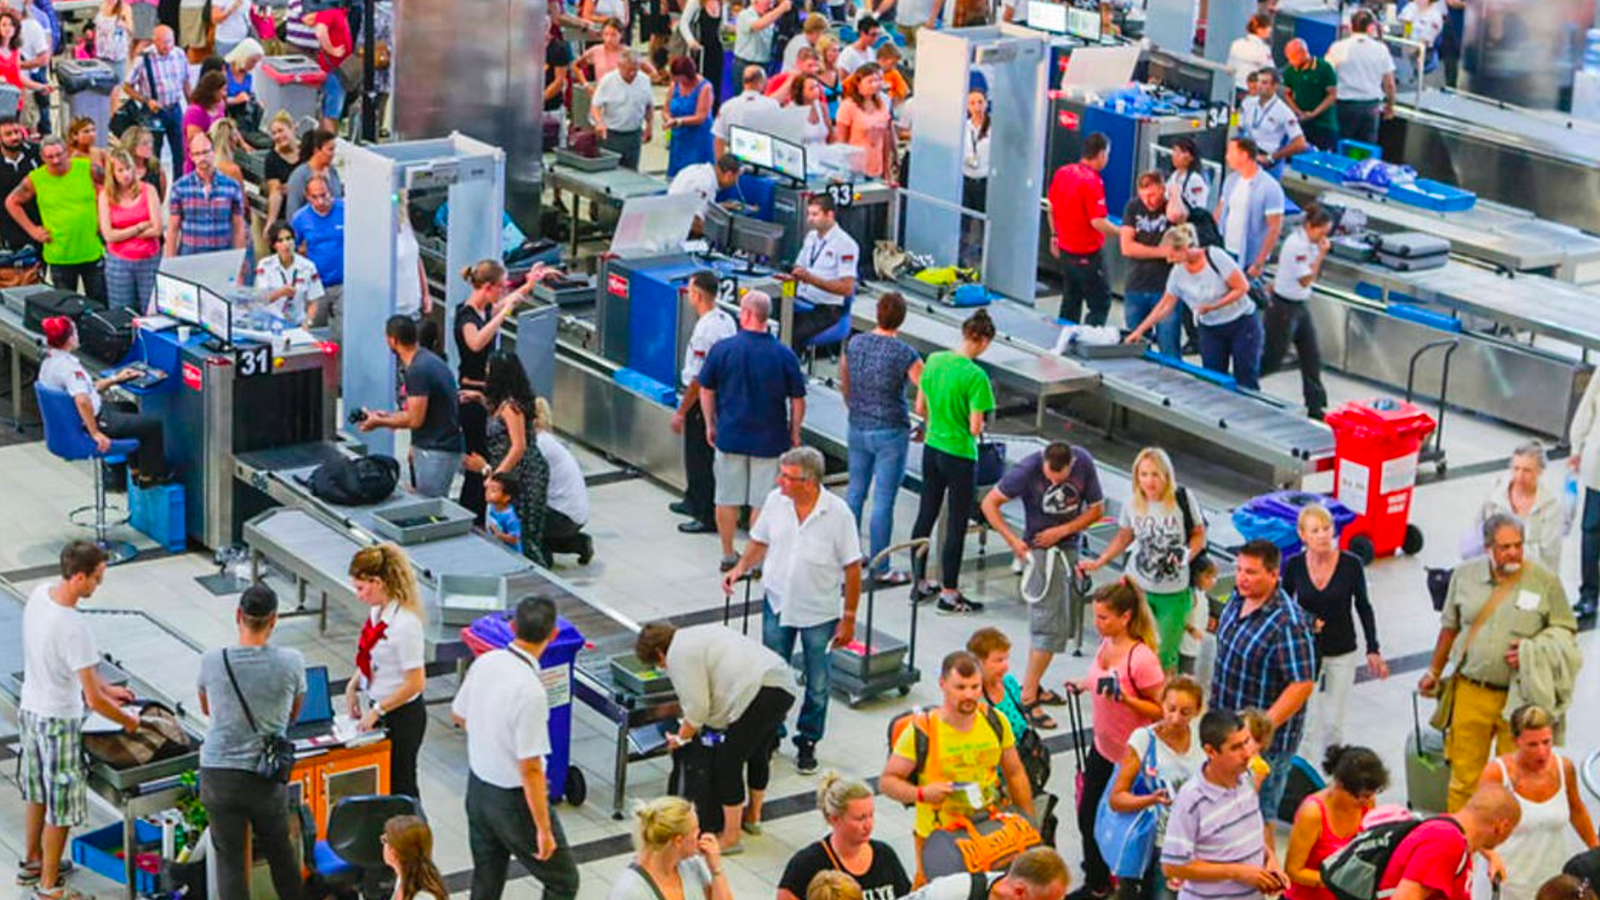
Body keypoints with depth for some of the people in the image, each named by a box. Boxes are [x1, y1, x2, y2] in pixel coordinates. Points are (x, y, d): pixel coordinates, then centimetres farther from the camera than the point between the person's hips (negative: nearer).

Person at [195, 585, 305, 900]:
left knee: (229, 858, 7)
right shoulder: (291, 662, -10)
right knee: (278, 848, 20)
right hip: (268, 776, 1)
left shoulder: (212, 661, -9)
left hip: (219, 775, -1)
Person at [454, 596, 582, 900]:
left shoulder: (484, 663, -8)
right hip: (514, 800, -7)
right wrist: (543, 829, -19)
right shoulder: (530, 692, -30)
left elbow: (459, 715, 11)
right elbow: (530, 769, -26)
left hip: (478, 786, 7)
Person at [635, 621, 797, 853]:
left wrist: (681, 738, 9)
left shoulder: (679, 653, -3)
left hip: (759, 693, -10)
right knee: (759, 753, 25)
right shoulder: (696, 636, 26)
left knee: (728, 762, -1)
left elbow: (697, 707, -6)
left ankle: (730, 837, 3)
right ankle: (753, 816, 41)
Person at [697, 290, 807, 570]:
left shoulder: (721, 349, -9)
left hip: (730, 435, 1)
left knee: (727, 499, 14)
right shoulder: (784, 355, -10)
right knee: (762, 503, 7)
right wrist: (794, 433, 11)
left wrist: (711, 425, 15)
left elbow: (706, 391, 1)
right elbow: (798, 401, -4)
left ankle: (728, 556, 23)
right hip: (769, 440, -1)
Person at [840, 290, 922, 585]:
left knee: (855, 491, 19)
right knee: (883, 500, 0)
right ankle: (880, 569, 6)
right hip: (891, 433, -5)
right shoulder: (904, 354, -16)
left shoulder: (854, 344, -1)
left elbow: (844, 387, 12)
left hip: (857, 429, 5)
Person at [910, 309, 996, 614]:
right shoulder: (976, 376, -22)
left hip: (931, 449, 7)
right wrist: (979, 428, 1)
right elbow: (975, 428, -21)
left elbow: (921, 409, 6)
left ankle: (920, 583, 27)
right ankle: (949, 594, 13)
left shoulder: (935, 360, -2)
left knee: (925, 516, 17)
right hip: (960, 456, -7)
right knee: (956, 526, 5)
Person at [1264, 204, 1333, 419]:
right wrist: (1321, 255, -22)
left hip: (1299, 306, 9)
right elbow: (1305, 280, -22)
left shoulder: (1307, 242, 5)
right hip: (1284, 307, -9)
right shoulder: (1297, 244, -24)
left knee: (1312, 357, 9)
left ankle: (1316, 407, 15)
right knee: (1273, 359, 2)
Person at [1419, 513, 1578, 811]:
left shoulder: (1545, 581, -3)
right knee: (1464, 774, 6)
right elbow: (1450, 625, 15)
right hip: (1471, 694, 2)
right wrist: (1434, 671, 18)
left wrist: (1534, 648, -14)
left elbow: (1565, 628, 4)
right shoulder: (1465, 574, 4)